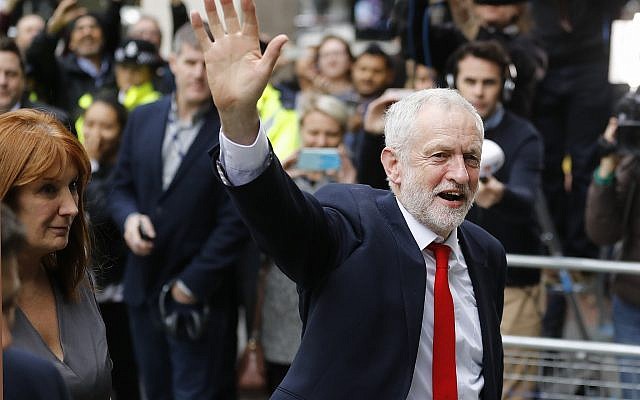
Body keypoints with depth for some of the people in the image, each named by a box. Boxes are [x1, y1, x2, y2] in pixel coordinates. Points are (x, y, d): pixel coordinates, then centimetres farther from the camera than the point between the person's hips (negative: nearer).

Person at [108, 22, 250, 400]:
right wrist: (129, 217, -9)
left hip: (202, 297, -5)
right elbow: (122, 186, 14)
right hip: (144, 288, 5)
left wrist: (192, 283, -12)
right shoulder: (143, 118, 6)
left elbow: (235, 220, -13)